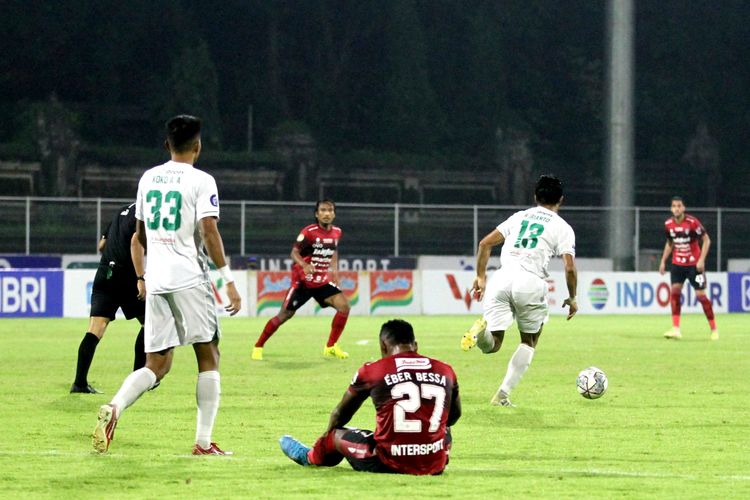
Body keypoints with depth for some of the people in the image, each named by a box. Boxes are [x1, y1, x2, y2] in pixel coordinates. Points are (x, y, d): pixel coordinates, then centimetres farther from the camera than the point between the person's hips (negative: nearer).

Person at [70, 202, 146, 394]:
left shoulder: (124, 211, 20)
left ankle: (80, 381, -17)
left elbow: (102, 245, 25)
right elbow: (136, 241, -20)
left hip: (104, 274, 6)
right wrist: (141, 278, -22)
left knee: (95, 329, -4)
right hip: (126, 276, -6)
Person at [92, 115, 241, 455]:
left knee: (157, 365, 7)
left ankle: (114, 408, -21)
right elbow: (209, 232, -14)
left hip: (156, 280, 5)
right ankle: (203, 442, 0)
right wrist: (229, 281, -11)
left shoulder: (148, 178, 13)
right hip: (190, 278, -5)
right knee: (208, 357, 5)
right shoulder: (201, 181, -5)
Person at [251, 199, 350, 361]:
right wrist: (304, 265, -37)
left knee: (344, 305, -13)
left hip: (323, 281, 5)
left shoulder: (336, 232, 2)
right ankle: (258, 347, 12)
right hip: (303, 281, -5)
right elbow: (294, 252, -19)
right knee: (285, 314, -3)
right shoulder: (309, 232, -16)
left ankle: (330, 347, 0)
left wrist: (334, 269, 9)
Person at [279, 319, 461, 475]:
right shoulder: (445, 372, 5)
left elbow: (340, 413, 19)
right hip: (435, 466, 2)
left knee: (336, 435, 27)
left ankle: (309, 456, 58)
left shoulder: (372, 371, 0)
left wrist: (329, 433, 42)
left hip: (390, 464, -2)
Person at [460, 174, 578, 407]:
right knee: (529, 342, 19)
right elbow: (570, 268, 1)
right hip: (531, 283, -2)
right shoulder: (562, 228, 10)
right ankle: (502, 395, 7)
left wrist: (480, 276, 25)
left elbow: (485, 243, 18)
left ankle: (482, 329, -33)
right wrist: (572, 298, 15)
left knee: (492, 345, 5)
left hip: (502, 277, 2)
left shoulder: (519, 217, 22)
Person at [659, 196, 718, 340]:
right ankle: (675, 329, -13)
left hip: (694, 264, -4)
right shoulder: (668, 224, 0)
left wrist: (701, 260, -17)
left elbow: (706, 240, -10)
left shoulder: (692, 222, -15)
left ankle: (714, 329, 9)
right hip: (677, 263, 4)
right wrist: (663, 261, 10)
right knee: (675, 290, -12)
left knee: (700, 295, -4)